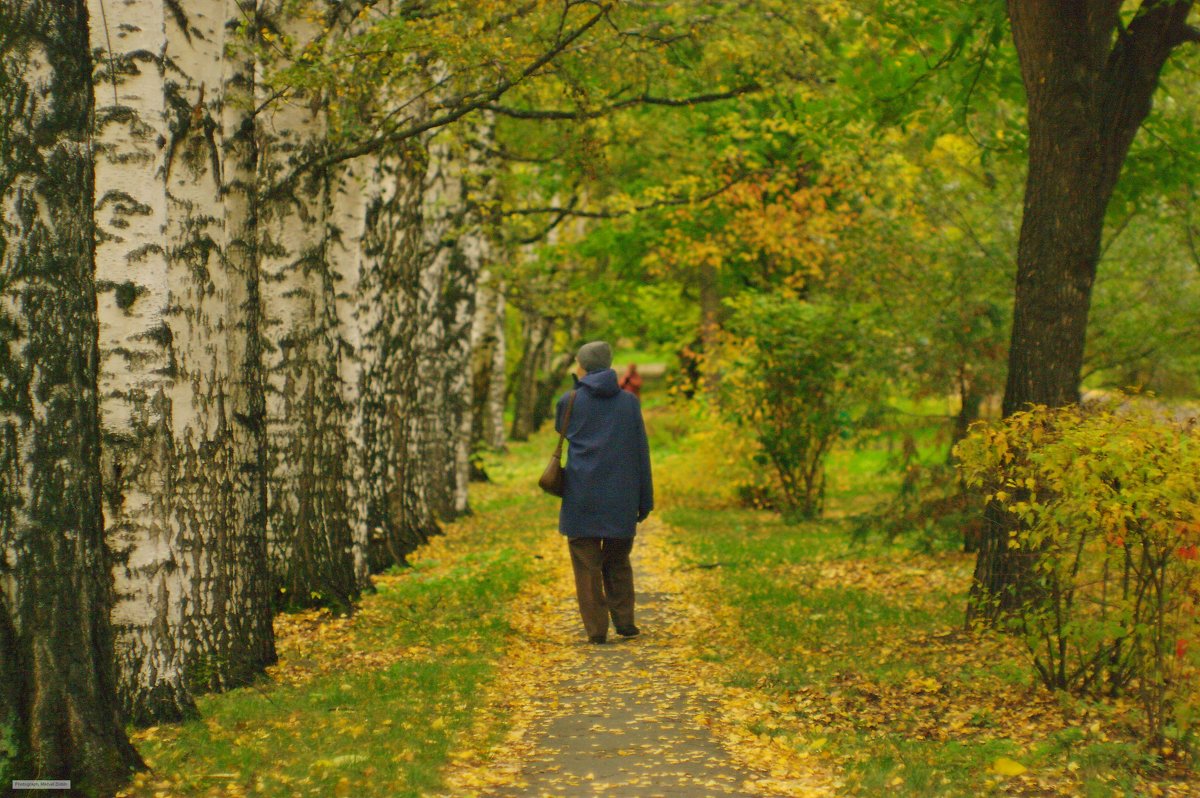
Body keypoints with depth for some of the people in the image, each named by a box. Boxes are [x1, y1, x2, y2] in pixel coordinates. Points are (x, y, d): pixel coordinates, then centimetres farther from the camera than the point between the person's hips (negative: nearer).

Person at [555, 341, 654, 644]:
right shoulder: (629, 401, 3)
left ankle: (596, 628, 2)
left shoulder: (570, 401, -2)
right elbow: (641, 452, 4)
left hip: (582, 495, -2)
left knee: (587, 564, 4)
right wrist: (645, 500, 9)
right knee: (618, 562, 16)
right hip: (621, 497, 2)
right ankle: (624, 620, 14)